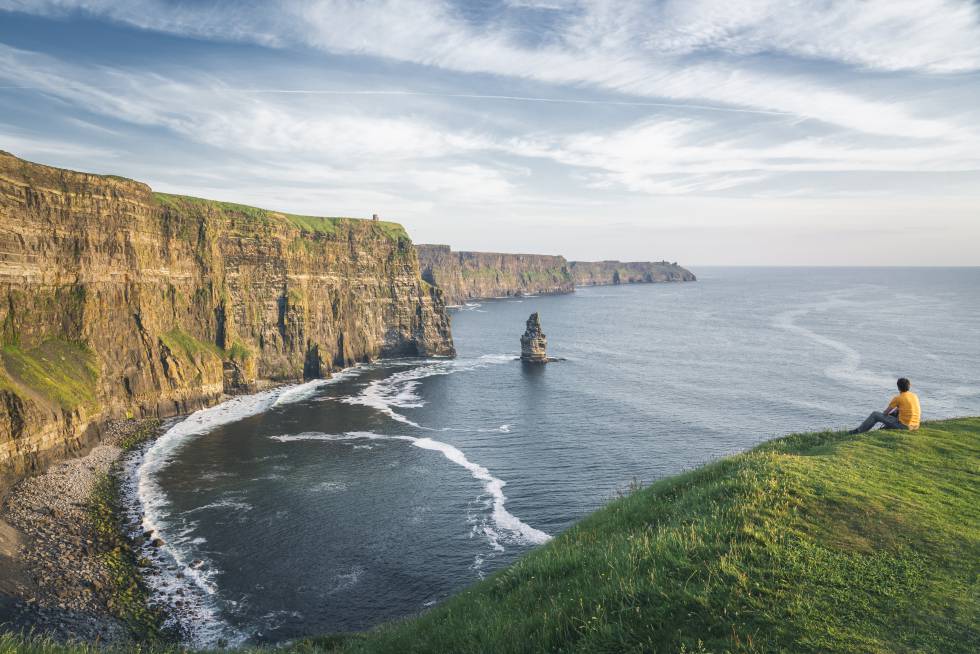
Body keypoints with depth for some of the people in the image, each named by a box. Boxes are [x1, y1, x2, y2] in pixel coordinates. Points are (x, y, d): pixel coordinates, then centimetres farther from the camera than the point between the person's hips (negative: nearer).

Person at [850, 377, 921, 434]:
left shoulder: (898, 398, -10)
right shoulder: (915, 396, 8)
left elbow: (886, 412, -2)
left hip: (903, 425, -7)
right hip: (915, 426, 7)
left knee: (875, 414, 1)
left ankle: (859, 431, 5)